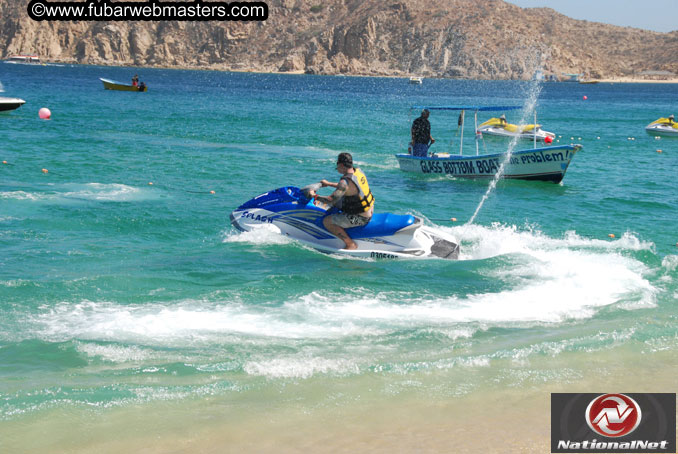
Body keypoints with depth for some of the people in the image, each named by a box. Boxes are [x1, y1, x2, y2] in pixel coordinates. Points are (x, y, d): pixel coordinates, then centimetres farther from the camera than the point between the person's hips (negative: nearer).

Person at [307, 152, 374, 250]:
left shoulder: (346, 181, -26)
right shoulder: (358, 171, 2)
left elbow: (331, 200, -27)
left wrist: (315, 196, -12)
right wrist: (329, 184, 26)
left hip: (361, 218, -10)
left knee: (327, 221, -10)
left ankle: (351, 244, -5)